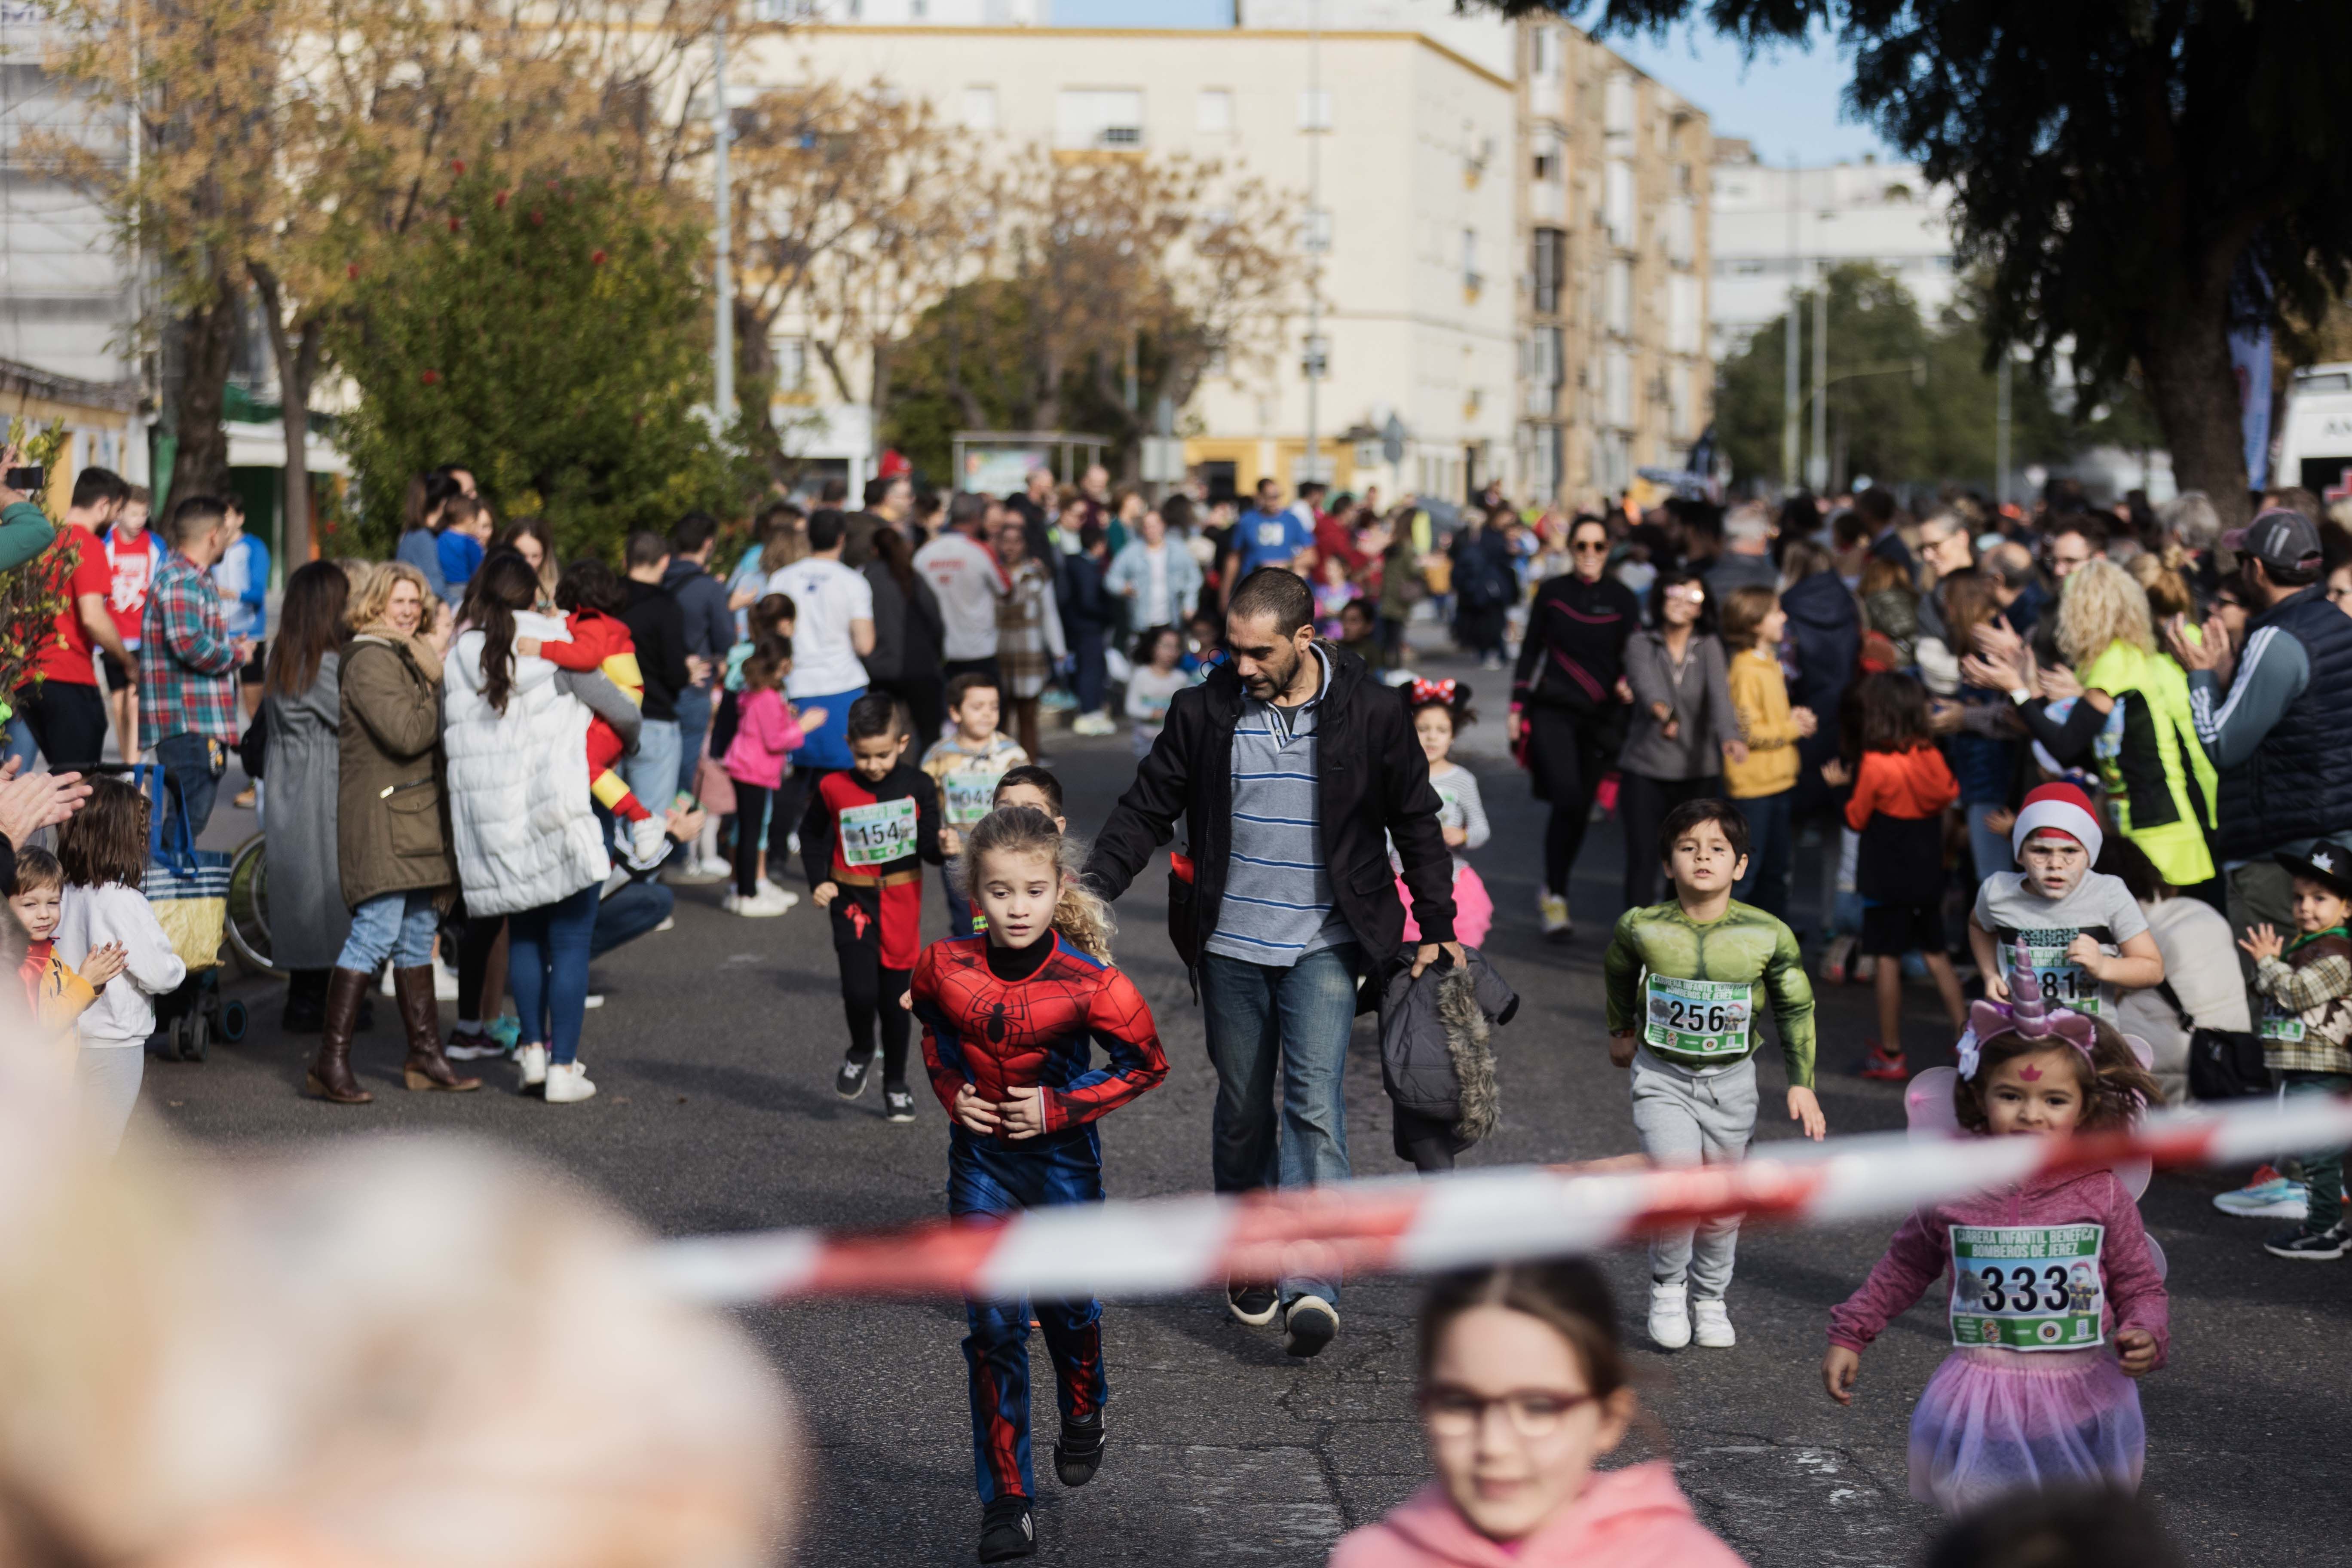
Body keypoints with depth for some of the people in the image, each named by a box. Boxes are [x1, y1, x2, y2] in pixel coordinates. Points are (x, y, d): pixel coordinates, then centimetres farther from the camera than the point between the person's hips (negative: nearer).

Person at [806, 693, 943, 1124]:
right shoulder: (833, 789, -6)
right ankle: (861, 1053, 14)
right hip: (853, 901, -1)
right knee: (860, 990, -17)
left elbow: (929, 846, -6)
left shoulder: (917, 786, -6)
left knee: (895, 999, 10)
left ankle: (896, 1083, 29)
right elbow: (812, 834, 10)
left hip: (901, 906, 1)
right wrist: (818, 880, -2)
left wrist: (941, 846, -29)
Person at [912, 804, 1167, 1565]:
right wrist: (950, 1089, -3)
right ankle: (1005, 1498, 3)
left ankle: (1084, 1422, 46)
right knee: (993, 1326, -2)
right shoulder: (946, 968, -11)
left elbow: (1146, 1063, -7)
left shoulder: (1087, 983, -19)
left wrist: (1062, 1107, -15)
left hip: (1062, 1158, -1)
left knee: (1066, 1304, 13)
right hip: (981, 1160, 1)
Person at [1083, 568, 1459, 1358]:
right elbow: (1147, 809, 5)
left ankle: (1313, 1283, -21)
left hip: (1324, 945, -2)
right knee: (1243, 1109, 9)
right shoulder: (1203, 712, -1)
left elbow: (1417, 824, 6)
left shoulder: (1369, 713, -4)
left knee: (1314, 1098, -16)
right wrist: (1091, 886, -8)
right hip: (1231, 945, 2)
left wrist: (1437, 929, 5)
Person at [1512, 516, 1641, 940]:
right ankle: (1556, 896, -8)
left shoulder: (1623, 599, 4)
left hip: (1600, 716, 2)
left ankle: (1553, 892, 25)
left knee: (1580, 809, 6)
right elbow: (1530, 650, 8)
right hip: (1553, 710, -2)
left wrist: (1626, 682, -17)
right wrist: (1517, 706, 5)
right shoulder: (1552, 592, 3)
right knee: (1567, 797, -19)